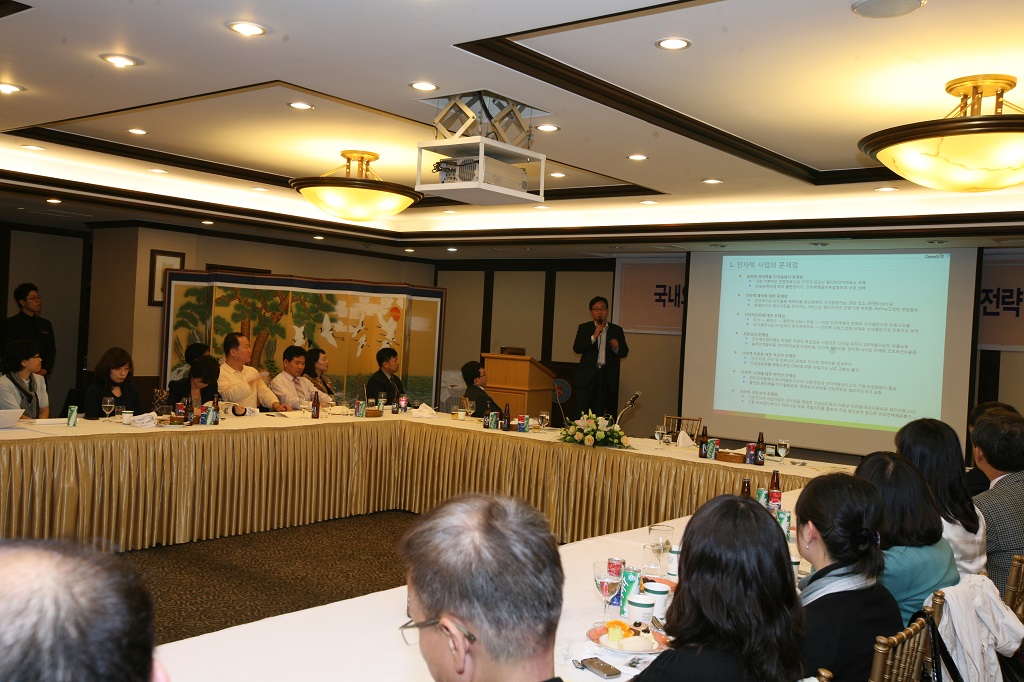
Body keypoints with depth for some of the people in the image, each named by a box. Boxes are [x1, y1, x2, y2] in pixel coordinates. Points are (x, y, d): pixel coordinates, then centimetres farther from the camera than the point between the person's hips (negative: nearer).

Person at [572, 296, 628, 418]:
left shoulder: (617, 330, 11)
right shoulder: (584, 328, 7)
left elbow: (624, 352, 9)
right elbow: (576, 348, -5)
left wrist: (616, 347, -14)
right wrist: (594, 337, -15)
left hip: (607, 377, 1)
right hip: (587, 375, -1)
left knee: (599, 413, 1)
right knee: (583, 413, -3)